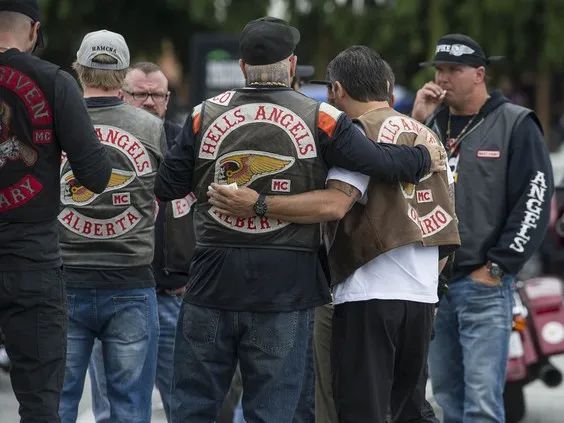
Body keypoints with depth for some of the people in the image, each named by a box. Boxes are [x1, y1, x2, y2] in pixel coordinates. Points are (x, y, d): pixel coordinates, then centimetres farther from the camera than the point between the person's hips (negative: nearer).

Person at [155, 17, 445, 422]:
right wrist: (427, 157, 11)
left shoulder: (205, 114, 1)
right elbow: (379, 161, -8)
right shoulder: (319, 117, -5)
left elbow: (166, 186, 3)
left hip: (212, 282, 2)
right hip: (284, 285, -1)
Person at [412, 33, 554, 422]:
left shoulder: (515, 125, -2)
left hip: (483, 285, -6)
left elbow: (535, 201, -8)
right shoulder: (431, 123, 14)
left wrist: (498, 266, -11)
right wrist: (415, 124, -4)